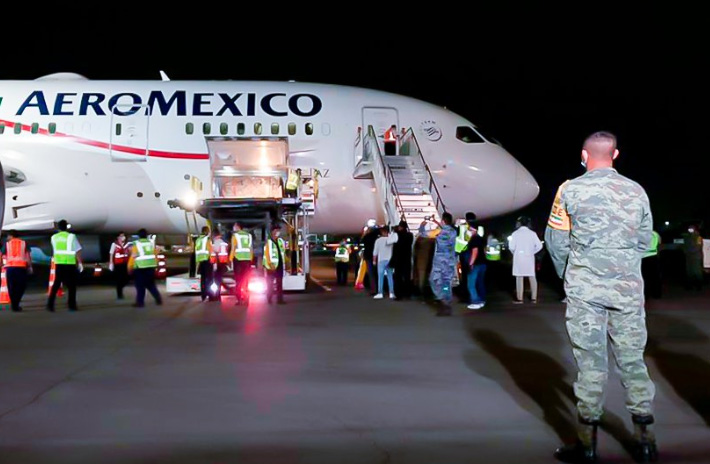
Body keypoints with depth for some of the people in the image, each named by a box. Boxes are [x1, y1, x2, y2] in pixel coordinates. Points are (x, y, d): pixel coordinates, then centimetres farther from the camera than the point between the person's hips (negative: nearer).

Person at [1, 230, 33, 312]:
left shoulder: (7, 244, 12)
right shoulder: (24, 243, 11)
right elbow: (28, 256, 3)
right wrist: (30, 266, 5)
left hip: (10, 267, 1)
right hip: (21, 267, -1)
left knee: (11, 287, 8)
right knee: (21, 286, 9)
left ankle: (14, 305, 6)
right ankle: (16, 304, 0)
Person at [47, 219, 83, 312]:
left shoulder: (54, 237, 6)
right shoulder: (71, 236, -7)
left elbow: (54, 251, 11)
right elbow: (77, 251, -8)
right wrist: (80, 263, -4)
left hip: (58, 264, 4)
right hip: (70, 264, -4)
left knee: (56, 284, 8)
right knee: (71, 285, 6)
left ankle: (50, 304, 1)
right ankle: (71, 305, 7)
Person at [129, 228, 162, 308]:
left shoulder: (136, 244, -7)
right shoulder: (151, 243, 7)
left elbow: (133, 256, -8)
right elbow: (155, 255, 8)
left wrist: (130, 267, 1)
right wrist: (155, 265, 19)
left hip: (140, 268, -5)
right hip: (150, 267, 5)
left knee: (140, 286, 2)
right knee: (151, 285, 15)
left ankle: (140, 302, 0)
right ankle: (158, 299, 9)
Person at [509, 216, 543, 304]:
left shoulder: (516, 233, -4)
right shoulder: (532, 233, 2)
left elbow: (511, 247, -9)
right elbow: (539, 246, -2)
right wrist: (532, 252, 11)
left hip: (519, 257, -2)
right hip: (529, 258, 2)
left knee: (519, 277, 0)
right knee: (532, 277, 8)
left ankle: (519, 299, -1)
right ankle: (533, 298, 9)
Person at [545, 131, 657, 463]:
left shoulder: (571, 190, -5)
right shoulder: (636, 191, 3)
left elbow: (555, 240, -1)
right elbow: (644, 241, 8)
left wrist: (567, 274, 16)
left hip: (584, 289, -2)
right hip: (628, 289, 2)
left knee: (590, 362, 2)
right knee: (632, 360, 10)